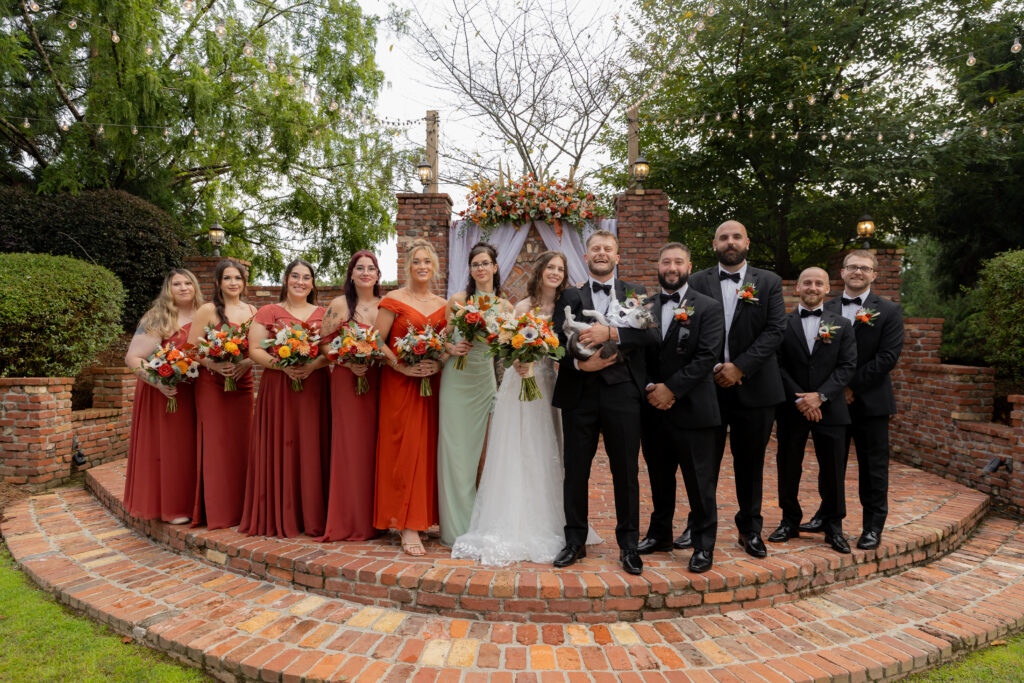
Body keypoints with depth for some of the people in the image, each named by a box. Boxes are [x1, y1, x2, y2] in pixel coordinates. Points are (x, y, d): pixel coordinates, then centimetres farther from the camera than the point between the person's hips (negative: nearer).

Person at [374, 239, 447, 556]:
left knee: (428, 448, 5)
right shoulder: (393, 300, -1)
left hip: (432, 384, 4)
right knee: (404, 448, -5)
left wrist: (439, 364, -5)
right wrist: (403, 366, -16)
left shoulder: (442, 305, 13)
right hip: (400, 384, -4)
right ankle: (408, 526, -1)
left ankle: (421, 516, 19)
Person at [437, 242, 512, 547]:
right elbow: (442, 338, 3)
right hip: (456, 379, -2)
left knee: (479, 449, 7)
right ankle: (456, 527, 10)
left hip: (485, 380, 2)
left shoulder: (504, 306, 7)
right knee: (455, 449, 0)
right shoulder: (457, 300, 0)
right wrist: (450, 348, -16)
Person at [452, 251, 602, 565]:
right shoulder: (523, 307, -1)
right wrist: (518, 363, -23)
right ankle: (516, 528, 9)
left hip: (551, 386, 3)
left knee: (548, 454, 9)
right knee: (520, 455, -1)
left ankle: (548, 526, 21)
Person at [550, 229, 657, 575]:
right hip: (580, 394, 1)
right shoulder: (569, 296, 10)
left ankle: (628, 544, 22)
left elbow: (651, 332, -9)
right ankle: (575, 541, 24)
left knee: (626, 472, 7)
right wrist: (579, 363, -19)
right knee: (575, 470, 8)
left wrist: (610, 332, -22)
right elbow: (557, 341, -1)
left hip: (622, 394, 0)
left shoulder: (636, 294, 8)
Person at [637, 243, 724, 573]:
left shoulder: (708, 308, -3)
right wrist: (651, 390, -7)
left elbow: (707, 357, -11)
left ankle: (703, 545, 17)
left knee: (700, 483, 3)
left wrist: (671, 388, -15)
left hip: (692, 409, -4)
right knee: (659, 478, 16)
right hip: (653, 409, 4)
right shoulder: (644, 307, 9)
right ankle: (660, 534, 32)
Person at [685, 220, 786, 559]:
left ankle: (750, 528, 25)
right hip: (709, 385, 0)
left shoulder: (769, 282, 4)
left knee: (750, 462, 11)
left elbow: (775, 330, -5)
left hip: (754, 387, 0)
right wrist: (714, 368, -12)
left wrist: (739, 367, -14)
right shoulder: (697, 282, 4)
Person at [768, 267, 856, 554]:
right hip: (792, 410, 0)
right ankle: (790, 521, 23)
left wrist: (820, 395, -13)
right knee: (788, 469, 8)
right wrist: (799, 399, -13)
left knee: (832, 470, 6)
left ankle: (834, 527, 20)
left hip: (829, 410, 1)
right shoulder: (783, 323, 3)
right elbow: (778, 366, -3)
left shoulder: (842, 325, 7)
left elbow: (847, 366, -1)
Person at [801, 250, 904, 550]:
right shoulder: (827, 309, 7)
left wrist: (852, 385, -15)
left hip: (870, 401, -3)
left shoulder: (889, 311, -2)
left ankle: (873, 526, 19)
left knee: (873, 466, 6)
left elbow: (888, 357, -11)